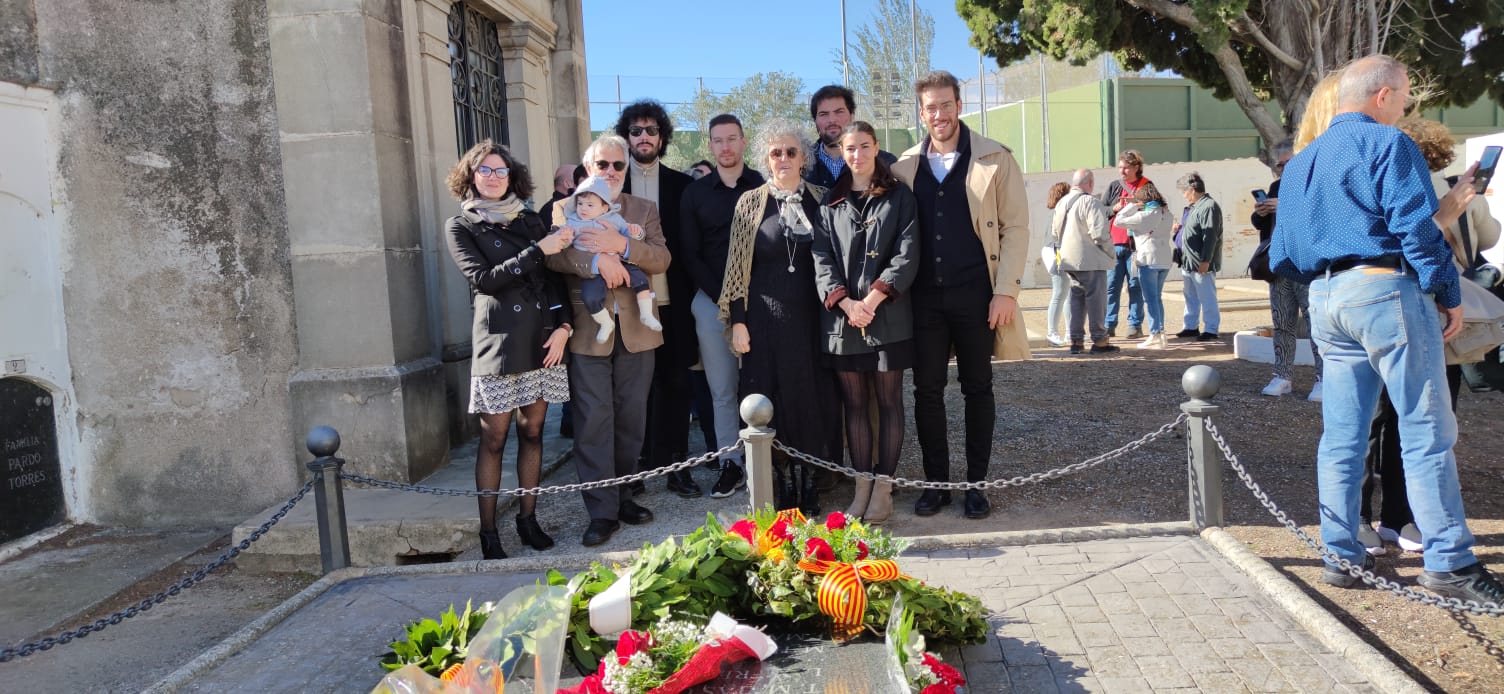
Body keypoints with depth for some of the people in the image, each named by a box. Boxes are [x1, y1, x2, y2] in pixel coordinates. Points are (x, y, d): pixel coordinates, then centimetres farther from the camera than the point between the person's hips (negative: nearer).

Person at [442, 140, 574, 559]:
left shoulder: (530, 220, 15)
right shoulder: (460, 226, 4)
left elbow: (553, 277, 12)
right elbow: (483, 279, -10)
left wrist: (562, 325, -2)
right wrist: (538, 251, -13)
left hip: (542, 338, 4)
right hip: (500, 340, -4)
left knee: (532, 431, 8)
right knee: (494, 438, -1)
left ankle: (528, 518, 18)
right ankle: (488, 532, 5)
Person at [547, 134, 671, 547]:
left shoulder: (644, 211, 13)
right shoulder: (565, 210, 8)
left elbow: (661, 259, -2)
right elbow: (554, 256, -9)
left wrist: (622, 246, -18)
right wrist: (597, 260, -24)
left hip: (636, 330, 3)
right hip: (587, 331, -2)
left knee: (631, 418, 9)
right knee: (593, 421, -4)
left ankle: (621, 495, 24)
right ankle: (603, 511, 1)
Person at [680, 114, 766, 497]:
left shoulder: (765, 187, 3)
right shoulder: (695, 193, 8)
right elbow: (690, 255, 6)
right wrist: (722, 296, -5)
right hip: (712, 301, 2)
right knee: (722, 389, 5)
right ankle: (730, 464, 12)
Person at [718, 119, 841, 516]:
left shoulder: (820, 200, 6)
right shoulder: (750, 203, 3)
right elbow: (737, 265, 2)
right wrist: (737, 321, -4)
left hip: (812, 314, 1)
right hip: (767, 316, -1)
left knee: (815, 394, 3)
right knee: (776, 396, 3)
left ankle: (809, 480, 16)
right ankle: (785, 480, 15)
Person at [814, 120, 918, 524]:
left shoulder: (899, 197, 6)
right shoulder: (830, 202, 12)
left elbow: (907, 255, -3)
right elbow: (823, 259, 4)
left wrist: (872, 299, -14)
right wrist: (846, 303, -12)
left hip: (888, 315, -2)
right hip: (842, 315, 2)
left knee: (888, 400, 1)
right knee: (854, 403, 5)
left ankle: (884, 487, 7)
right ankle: (862, 485, 12)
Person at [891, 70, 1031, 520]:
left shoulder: (994, 160, 0)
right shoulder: (905, 167, 8)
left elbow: (1015, 227, -3)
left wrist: (1005, 291, -10)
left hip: (976, 294, -2)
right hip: (924, 296, 2)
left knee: (977, 389, 7)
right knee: (926, 390, 5)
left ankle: (976, 483, 17)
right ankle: (936, 481, 17)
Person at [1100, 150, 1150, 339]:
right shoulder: (1113, 187, 12)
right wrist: (1114, 209, -9)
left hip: (1135, 244, -3)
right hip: (1114, 244, 3)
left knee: (1135, 286, 2)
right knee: (1111, 286, 3)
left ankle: (1135, 325, 8)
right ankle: (1109, 325, 7)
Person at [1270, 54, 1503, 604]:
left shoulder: (1299, 163, 18)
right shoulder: (1387, 143, -3)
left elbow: (1282, 257, 17)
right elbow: (1416, 228, -12)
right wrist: (1449, 296, -6)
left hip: (1325, 300, 7)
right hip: (1387, 290, -7)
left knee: (1342, 434, 9)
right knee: (1427, 430, -2)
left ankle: (1342, 555, 13)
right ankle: (1450, 562, 1)